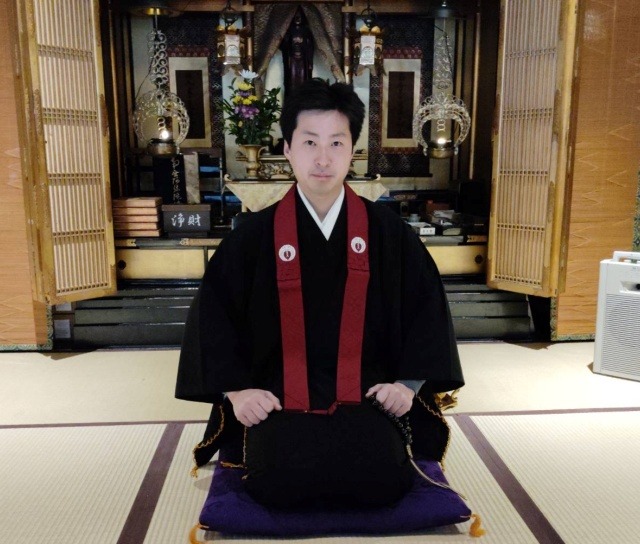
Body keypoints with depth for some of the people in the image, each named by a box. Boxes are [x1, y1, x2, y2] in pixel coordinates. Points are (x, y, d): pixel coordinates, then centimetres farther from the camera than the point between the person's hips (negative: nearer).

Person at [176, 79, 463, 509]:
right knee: (278, 485, -21)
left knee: (382, 484, -19)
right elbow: (214, 316, 3)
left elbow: (426, 308, 6)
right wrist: (235, 389, -8)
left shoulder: (389, 232, 2)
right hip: (277, 413, 0)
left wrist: (408, 384, -5)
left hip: (371, 408, 1)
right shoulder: (253, 237, 1)